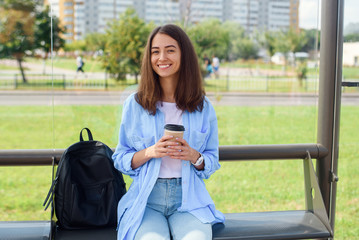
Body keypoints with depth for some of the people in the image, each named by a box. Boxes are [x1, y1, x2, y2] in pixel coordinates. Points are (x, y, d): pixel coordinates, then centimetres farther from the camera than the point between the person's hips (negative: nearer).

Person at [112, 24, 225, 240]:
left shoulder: (203, 107, 7)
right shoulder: (135, 104, 4)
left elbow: (212, 161, 12)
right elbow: (120, 159, 6)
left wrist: (194, 156, -10)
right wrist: (149, 152, -12)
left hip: (189, 200, 1)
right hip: (146, 200, -1)